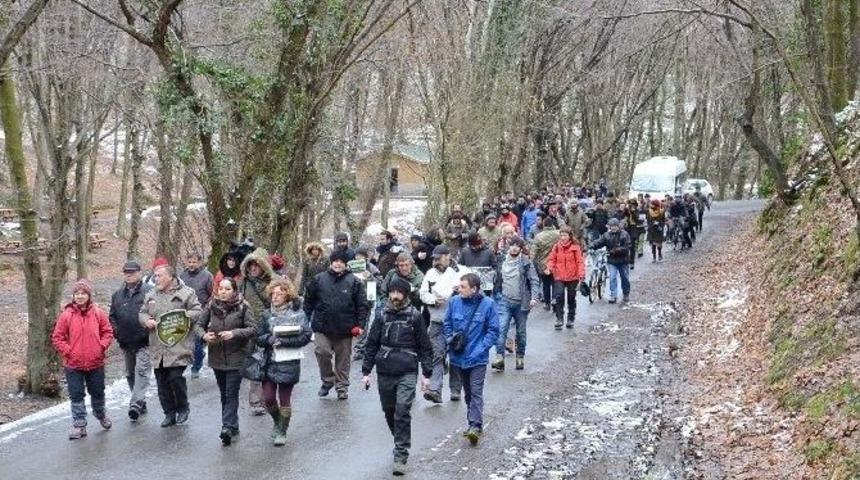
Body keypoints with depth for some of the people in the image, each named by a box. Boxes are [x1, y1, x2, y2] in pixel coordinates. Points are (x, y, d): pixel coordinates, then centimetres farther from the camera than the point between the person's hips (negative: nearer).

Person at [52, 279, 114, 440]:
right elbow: (57, 338, -2)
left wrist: (102, 347, -8)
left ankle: (101, 415, 40)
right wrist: (67, 351, -10)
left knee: (98, 393, 16)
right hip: (73, 364, -1)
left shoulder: (98, 313, -2)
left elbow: (108, 332, 6)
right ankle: (79, 425, 12)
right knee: (76, 396, 4)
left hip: (96, 362, 1)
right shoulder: (66, 315, -6)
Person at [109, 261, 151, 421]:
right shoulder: (117, 295, 12)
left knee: (141, 371, -13)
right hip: (125, 343, 7)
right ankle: (141, 402, 26)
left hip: (143, 342, -6)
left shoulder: (148, 292, -6)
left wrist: (149, 329, -17)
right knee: (130, 373, 14)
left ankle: (135, 403, -20)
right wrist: (116, 331, 3)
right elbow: (112, 316, 17)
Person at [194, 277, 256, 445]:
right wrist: (204, 335, -13)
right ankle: (232, 427, 23)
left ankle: (228, 427, -12)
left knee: (231, 394, -10)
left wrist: (234, 333, -23)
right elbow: (198, 324, 8)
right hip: (217, 356, 5)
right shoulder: (211, 306, 3)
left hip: (236, 357, -4)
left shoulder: (242, 307, -7)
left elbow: (253, 328, -10)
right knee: (224, 394, 13)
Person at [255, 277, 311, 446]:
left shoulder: (298, 313, -5)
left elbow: (306, 336, -12)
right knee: (268, 398, 0)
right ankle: (277, 421, 30)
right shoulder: (267, 314, 6)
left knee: (285, 400, 5)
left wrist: (283, 341, -18)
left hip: (289, 362, -3)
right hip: (270, 362, 3)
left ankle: (282, 431, 22)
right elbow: (259, 338, 3)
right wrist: (271, 339, -18)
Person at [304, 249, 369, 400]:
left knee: (343, 358, 8)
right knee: (322, 352, -12)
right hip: (322, 327, 0)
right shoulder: (319, 279, 3)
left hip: (345, 329, 0)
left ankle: (342, 387, 23)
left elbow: (362, 304, 1)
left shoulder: (354, 282, 0)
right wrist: (307, 320, 5)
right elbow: (308, 301, 10)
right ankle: (327, 380, 11)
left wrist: (359, 324, -6)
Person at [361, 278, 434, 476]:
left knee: (402, 412, -12)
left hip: (407, 373, -3)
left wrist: (426, 373, 0)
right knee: (389, 411, 12)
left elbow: (424, 346, 3)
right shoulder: (383, 315, 5)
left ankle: (400, 457, -9)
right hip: (384, 372, 3)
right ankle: (401, 442, 35)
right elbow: (372, 344, 9)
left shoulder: (415, 316, -1)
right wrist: (366, 371, 5)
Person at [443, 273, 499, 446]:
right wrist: (451, 339, -6)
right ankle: (474, 423, 28)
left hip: (477, 358, -4)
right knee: (468, 392, 16)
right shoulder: (455, 302, -2)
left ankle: (475, 426, -14)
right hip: (459, 357, 4)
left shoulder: (488, 304, -10)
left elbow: (493, 331, -5)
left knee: (476, 392, -11)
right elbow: (447, 325, 11)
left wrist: (480, 349, -14)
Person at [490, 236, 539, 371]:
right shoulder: (502, 262, 5)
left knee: (521, 331, 12)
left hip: (521, 302, -1)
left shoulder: (526, 263, -4)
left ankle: (520, 357, 27)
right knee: (501, 329, -13)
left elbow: (534, 281, -7)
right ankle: (499, 358, -16)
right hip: (505, 301, 1)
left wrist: (534, 297, -19)